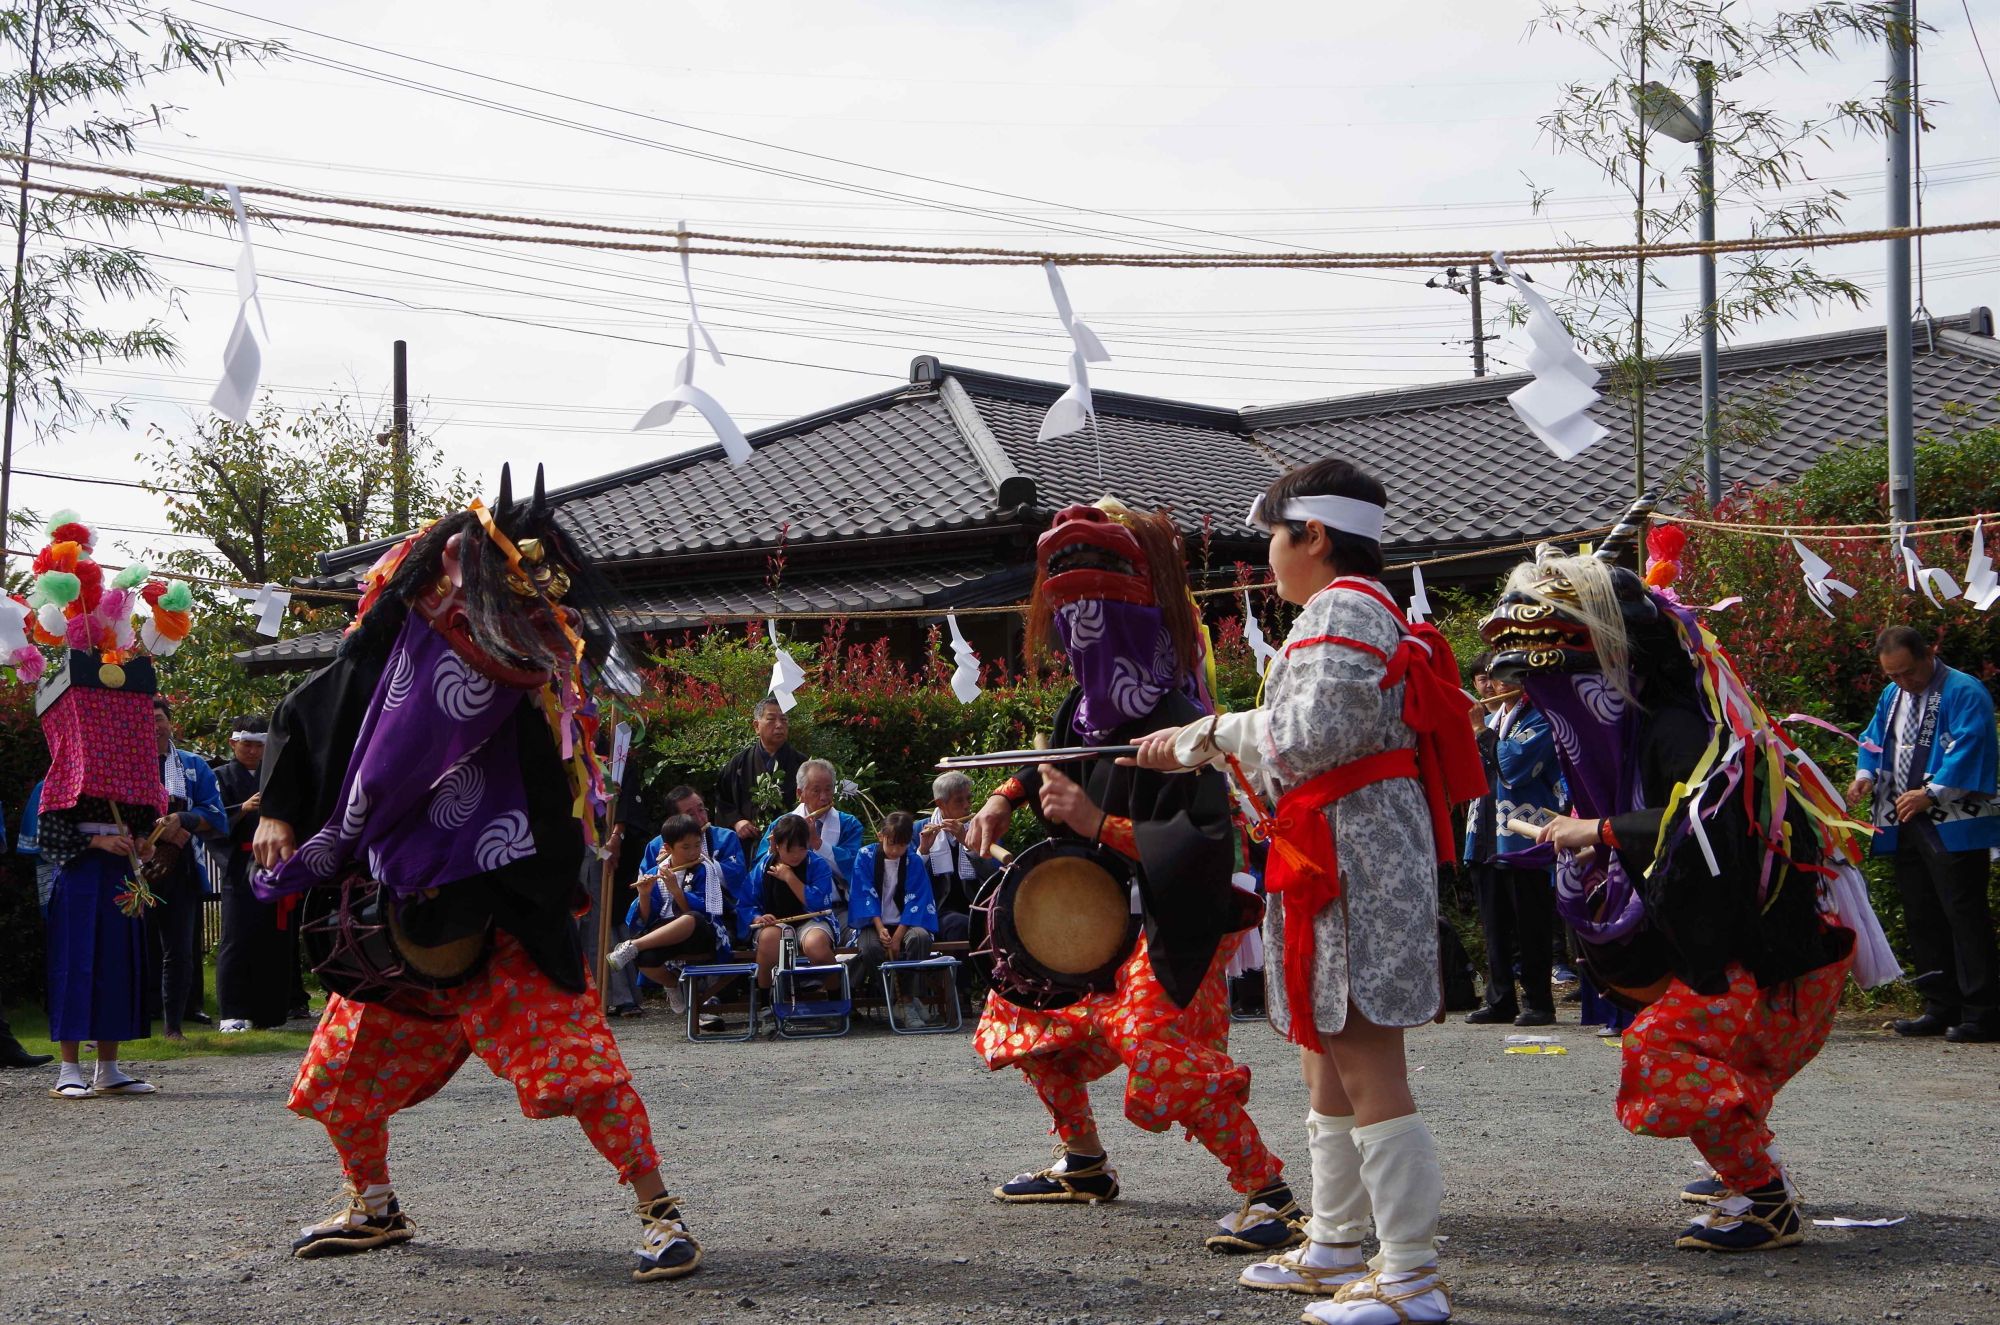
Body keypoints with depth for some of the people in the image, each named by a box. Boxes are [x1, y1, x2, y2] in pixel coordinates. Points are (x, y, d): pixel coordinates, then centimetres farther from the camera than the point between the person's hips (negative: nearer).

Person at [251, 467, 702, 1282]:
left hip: (499, 920, -4)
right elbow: (300, 722, 12)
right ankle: (372, 1207, 37)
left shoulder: (535, 673, -6)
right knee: (342, 1072, 13)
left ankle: (659, 1213, -6)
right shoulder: (383, 654, 1)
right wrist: (278, 812, 4)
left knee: (576, 1058, -15)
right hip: (394, 915, 4)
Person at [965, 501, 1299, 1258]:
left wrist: (1097, 822, -31)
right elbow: (1066, 759, 26)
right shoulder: (1088, 705, 0)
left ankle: (1270, 1195, -15)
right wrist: (1007, 798, 9)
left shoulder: (1176, 721, -27)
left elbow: (1206, 844, -33)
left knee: (1158, 1052, -24)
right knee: (1027, 1005, 20)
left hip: (1177, 926, -10)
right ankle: (1083, 1164, 36)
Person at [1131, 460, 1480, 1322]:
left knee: (1366, 1064, -11)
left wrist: (1212, 732, -6)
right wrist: (1194, 752, 22)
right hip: (1338, 855, 12)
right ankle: (1334, 1248, 28)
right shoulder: (1354, 609, 22)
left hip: (1356, 856, -12)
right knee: (1327, 1058, 18)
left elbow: (1308, 738, -21)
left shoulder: (1342, 608, -11)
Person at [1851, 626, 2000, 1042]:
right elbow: (1874, 741, 22)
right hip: (1905, 825, 8)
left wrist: (1931, 793, -25)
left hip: (1954, 829, -8)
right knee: (1921, 918, 10)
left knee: (1963, 914, -9)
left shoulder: (1964, 692, -10)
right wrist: (1866, 775, 1)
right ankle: (1942, 1007, 18)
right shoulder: (1891, 696, 15)